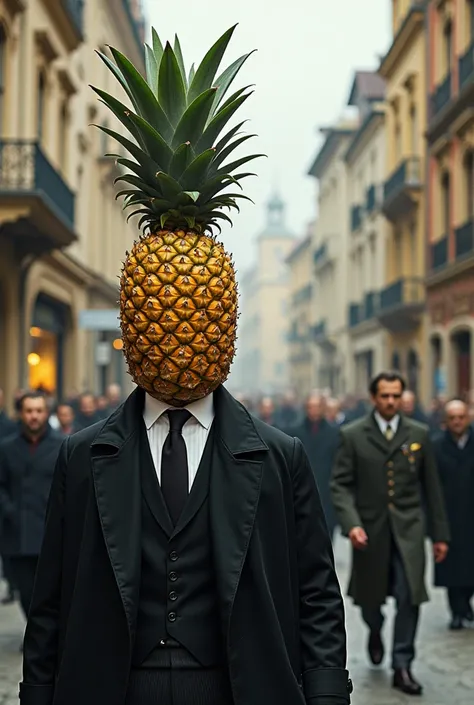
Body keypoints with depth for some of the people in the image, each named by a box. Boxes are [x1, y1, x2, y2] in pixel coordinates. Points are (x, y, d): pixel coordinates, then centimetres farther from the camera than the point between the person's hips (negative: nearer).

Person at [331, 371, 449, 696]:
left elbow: (431, 486, 7)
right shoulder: (352, 435, -1)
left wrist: (441, 533, 6)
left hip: (407, 528, 0)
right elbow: (341, 484, -4)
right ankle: (376, 631, 47)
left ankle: (402, 666, 6)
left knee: (409, 597, -9)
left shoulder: (419, 434, 4)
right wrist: (351, 523, -19)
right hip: (370, 529, 0)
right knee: (369, 597, 13)